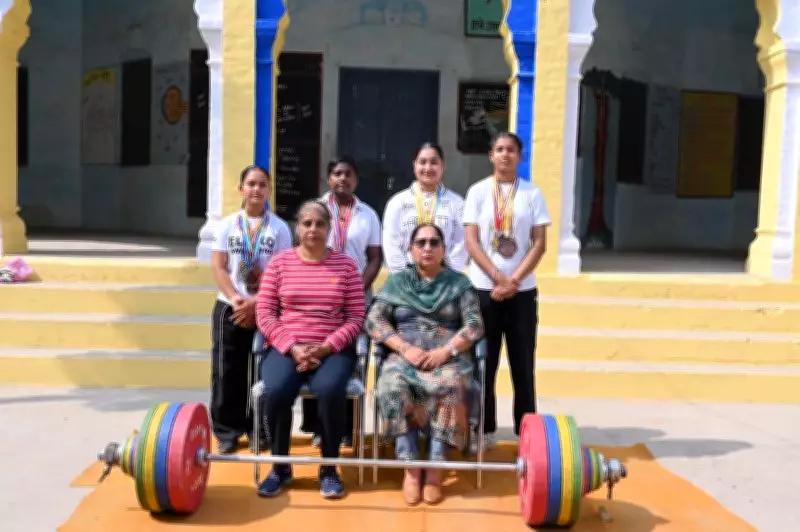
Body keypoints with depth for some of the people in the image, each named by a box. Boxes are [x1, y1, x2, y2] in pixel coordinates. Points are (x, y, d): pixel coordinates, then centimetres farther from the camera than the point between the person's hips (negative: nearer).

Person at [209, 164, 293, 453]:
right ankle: (227, 431, 14)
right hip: (230, 308, 1)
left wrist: (257, 303, -13)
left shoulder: (279, 227, 1)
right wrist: (236, 299, -14)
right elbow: (218, 267, 0)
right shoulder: (227, 225, 5)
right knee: (227, 372, 3)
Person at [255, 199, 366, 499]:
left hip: (332, 349, 0)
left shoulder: (346, 265, 5)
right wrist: (292, 347, -12)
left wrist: (325, 347, -13)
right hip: (286, 347, 1)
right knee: (275, 390, -30)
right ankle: (280, 467, -6)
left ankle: (329, 468, -10)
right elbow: (264, 313, 0)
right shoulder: (279, 263, 6)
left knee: (330, 389, -32)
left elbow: (355, 318, 0)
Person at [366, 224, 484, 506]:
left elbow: (475, 325, 2)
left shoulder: (459, 283, 12)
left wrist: (446, 350, -15)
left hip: (449, 358, -1)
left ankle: (435, 467, -25)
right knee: (392, 386, -33)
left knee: (450, 386, -35)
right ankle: (410, 466, -25)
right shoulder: (397, 282, 14)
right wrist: (405, 348, -12)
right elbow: (374, 321, 3)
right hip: (405, 357, 1)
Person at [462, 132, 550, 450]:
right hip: (484, 288, 0)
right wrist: (499, 278, -14)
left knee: (523, 363, 5)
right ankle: (484, 430, 17)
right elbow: (471, 242, -4)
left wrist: (514, 280, -12)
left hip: (522, 290, 1)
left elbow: (539, 243, -1)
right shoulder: (478, 192, 2)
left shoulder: (532, 193, 4)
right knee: (484, 362, 5)